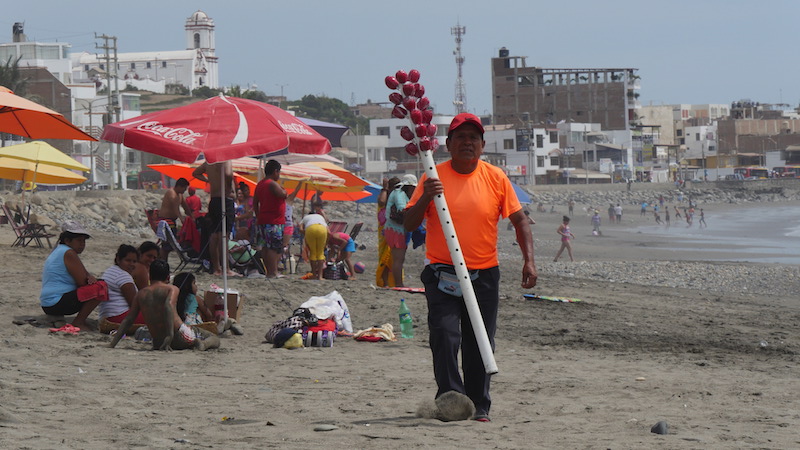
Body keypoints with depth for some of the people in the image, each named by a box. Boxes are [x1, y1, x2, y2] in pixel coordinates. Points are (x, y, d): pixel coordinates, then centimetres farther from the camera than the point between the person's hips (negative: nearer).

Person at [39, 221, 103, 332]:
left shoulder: (57, 251, 21)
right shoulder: (69, 254, -12)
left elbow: (84, 274, 19)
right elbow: (82, 282, -15)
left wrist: (91, 278, -3)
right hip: (57, 304, -11)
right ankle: (78, 322, -13)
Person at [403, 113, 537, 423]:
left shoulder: (495, 178, 3)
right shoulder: (434, 177, -1)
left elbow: (519, 220, 8)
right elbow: (409, 224, -1)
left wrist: (529, 260, -3)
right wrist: (425, 198, -20)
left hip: (484, 274, 1)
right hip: (442, 273, -1)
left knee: (480, 344, 5)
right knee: (445, 336, -16)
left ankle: (479, 406, 14)